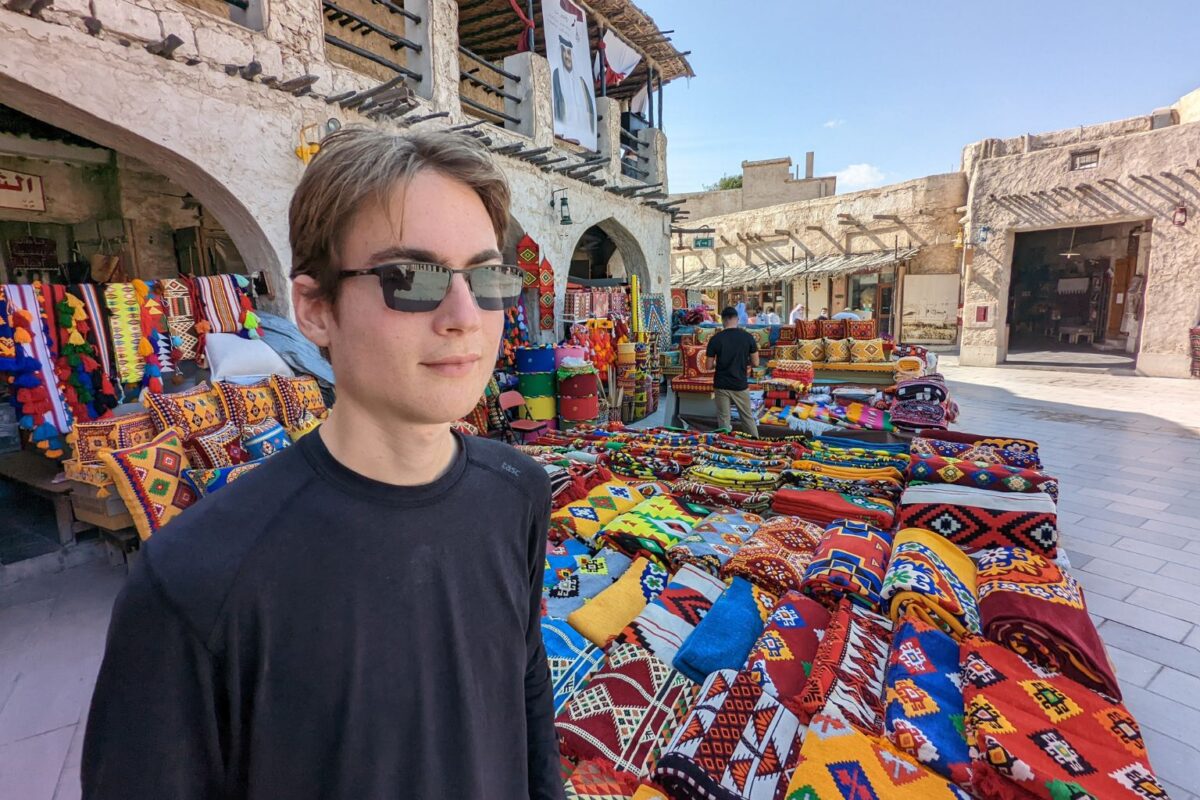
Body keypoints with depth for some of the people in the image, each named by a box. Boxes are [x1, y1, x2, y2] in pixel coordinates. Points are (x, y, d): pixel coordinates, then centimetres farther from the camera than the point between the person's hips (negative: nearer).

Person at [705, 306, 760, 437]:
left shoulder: (715, 339, -8)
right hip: (740, 385, 1)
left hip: (721, 385, -1)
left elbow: (708, 365, -5)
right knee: (748, 418, 15)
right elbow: (755, 363, -2)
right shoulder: (748, 337, -6)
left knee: (724, 420, 8)